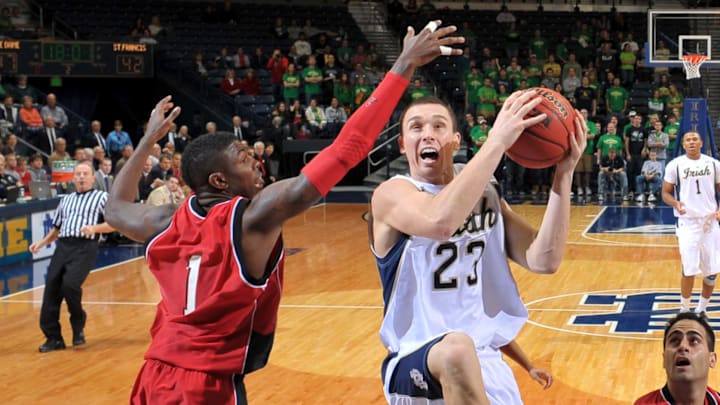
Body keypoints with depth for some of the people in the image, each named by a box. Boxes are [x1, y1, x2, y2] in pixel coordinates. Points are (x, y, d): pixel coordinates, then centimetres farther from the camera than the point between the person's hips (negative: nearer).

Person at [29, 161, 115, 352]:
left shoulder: (102, 197, 10)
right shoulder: (65, 200, 26)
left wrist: (94, 228, -16)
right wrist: (42, 242, 13)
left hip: (84, 247, -5)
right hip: (62, 247, 5)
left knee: (70, 284, -26)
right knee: (51, 291, -4)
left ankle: (78, 324, -2)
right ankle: (53, 338, 7)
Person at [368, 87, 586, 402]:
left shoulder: (484, 192, 8)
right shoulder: (392, 194, -9)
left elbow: (543, 260, -5)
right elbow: (440, 221, -33)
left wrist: (563, 173, -14)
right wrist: (497, 141, -32)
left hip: (484, 361, 6)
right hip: (414, 361, -6)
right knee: (457, 348, -37)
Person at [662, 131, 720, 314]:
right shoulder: (674, 165, -4)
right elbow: (666, 193, 1)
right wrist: (675, 203, -21)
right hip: (687, 222, -3)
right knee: (690, 269, -9)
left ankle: (702, 309, 25)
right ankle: (685, 310, 8)